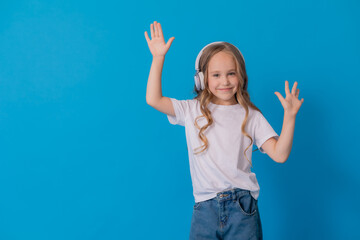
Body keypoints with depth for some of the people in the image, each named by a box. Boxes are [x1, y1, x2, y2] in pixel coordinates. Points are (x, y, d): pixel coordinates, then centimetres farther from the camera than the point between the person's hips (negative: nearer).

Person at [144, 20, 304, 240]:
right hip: (205, 207, 1)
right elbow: (154, 99, -2)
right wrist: (158, 57, -2)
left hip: (243, 207, 0)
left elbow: (279, 155, -3)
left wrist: (289, 117, -16)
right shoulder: (192, 111, 6)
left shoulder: (250, 116, 4)